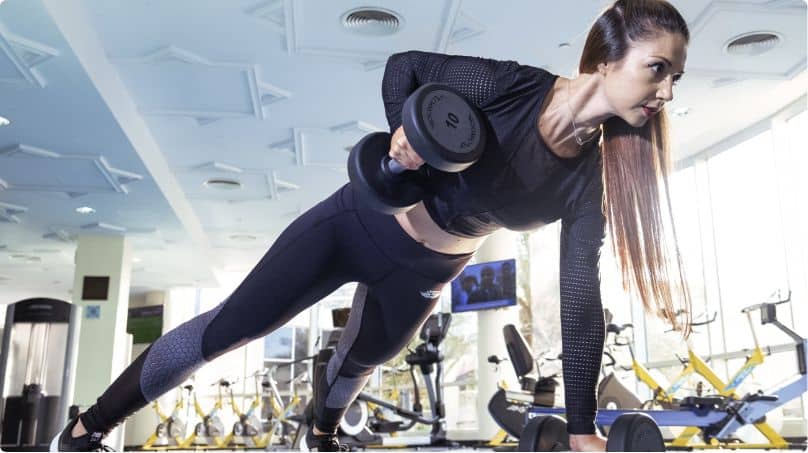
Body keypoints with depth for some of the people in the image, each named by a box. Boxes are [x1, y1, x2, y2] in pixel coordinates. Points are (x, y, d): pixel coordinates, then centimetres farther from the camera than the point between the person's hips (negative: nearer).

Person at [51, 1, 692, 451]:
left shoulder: (591, 179, -15)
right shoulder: (513, 85, -25)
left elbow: (580, 304, -15)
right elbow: (404, 66, -11)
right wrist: (402, 132, -31)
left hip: (423, 274, 4)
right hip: (364, 221, -3)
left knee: (359, 361, 27)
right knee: (226, 329, 0)